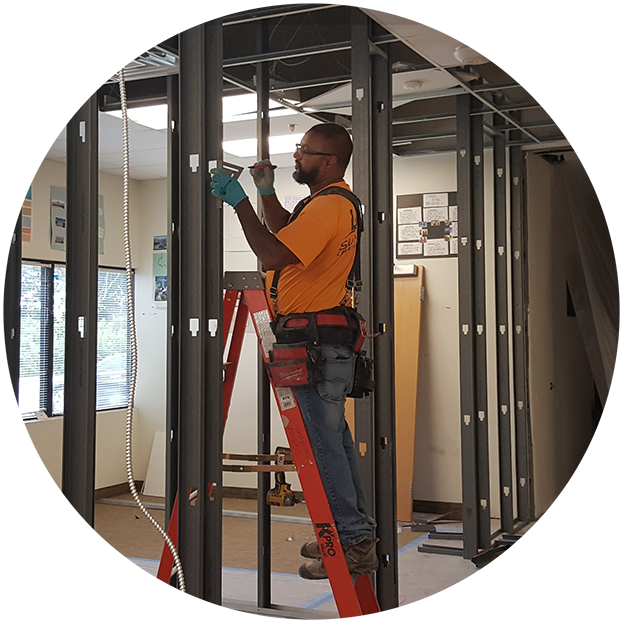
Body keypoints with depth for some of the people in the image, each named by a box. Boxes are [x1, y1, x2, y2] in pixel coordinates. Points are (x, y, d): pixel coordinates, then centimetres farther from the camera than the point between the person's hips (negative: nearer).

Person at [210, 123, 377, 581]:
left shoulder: (327, 206, -17)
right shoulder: (337, 203, 18)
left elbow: (273, 254, -26)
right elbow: (286, 232, 29)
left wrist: (239, 202, -19)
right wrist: (267, 192, 16)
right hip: (327, 341, 11)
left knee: (323, 443, -5)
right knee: (334, 438, 16)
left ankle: (353, 546, 3)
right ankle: (358, 533, 26)